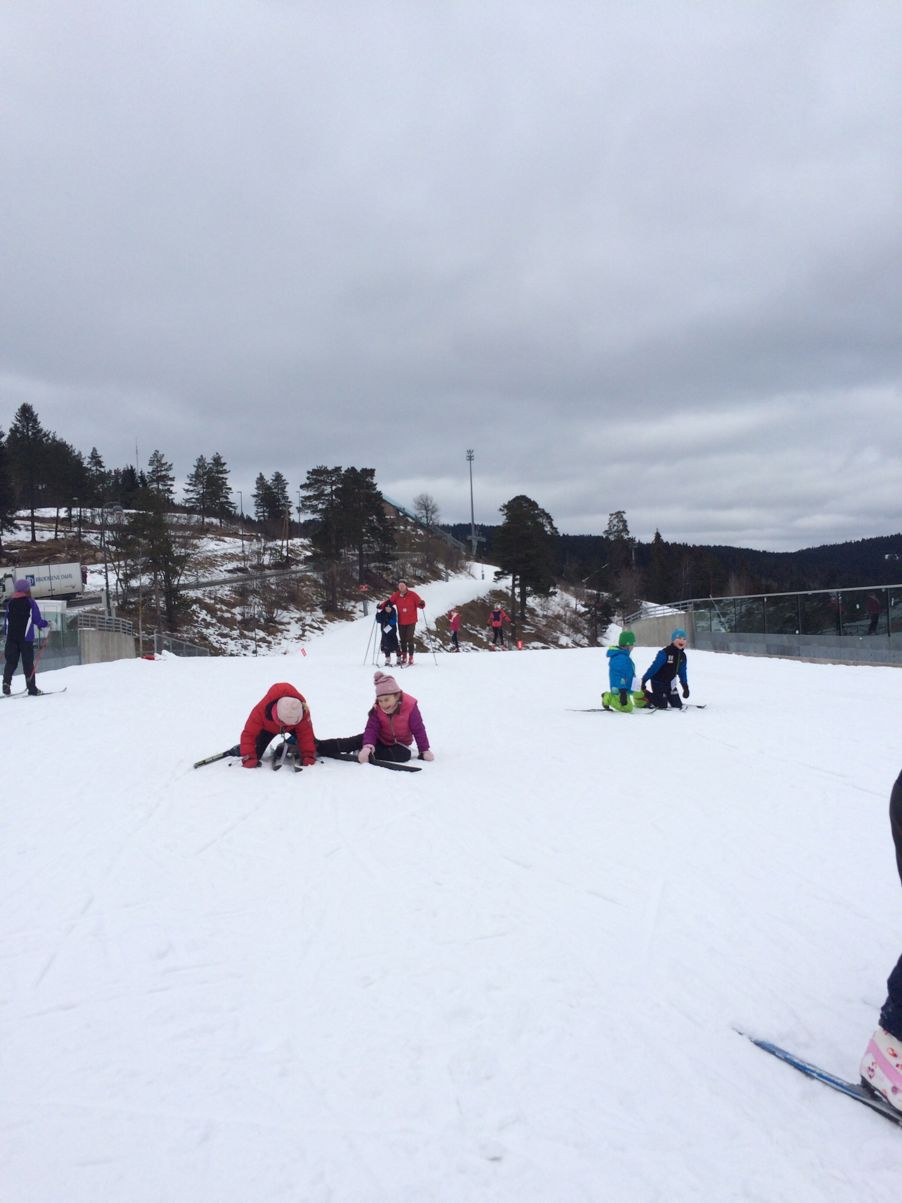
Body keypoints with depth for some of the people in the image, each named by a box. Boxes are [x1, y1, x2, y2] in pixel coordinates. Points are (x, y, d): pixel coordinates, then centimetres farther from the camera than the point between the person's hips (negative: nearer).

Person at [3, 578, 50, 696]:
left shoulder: (9, 603, 9)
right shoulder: (30, 602, -4)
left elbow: (6, 620, 13)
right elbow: (38, 619, -3)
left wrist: (6, 632, 23)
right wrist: (47, 624, 14)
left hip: (11, 637, 3)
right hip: (26, 637, -3)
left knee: (11, 661, 7)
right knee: (28, 663, 0)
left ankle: (6, 682, -14)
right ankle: (32, 688, 1)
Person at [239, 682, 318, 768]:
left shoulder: (302, 711, -41)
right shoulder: (261, 710, -46)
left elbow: (306, 733, -34)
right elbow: (249, 734, -41)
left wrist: (308, 756, -42)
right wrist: (248, 758, -48)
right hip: (267, 728, -1)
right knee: (255, 753, -15)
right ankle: (239, 750, 17)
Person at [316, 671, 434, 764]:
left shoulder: (410, 706, -23)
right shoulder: (377, 710, -15)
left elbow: (418, 729, -17)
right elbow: (371, 729, -24)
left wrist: (425, 750, -18)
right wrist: (367, 746, -44)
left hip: (400, 743, -1)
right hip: (381, 740, 2)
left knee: (404, 754, -34)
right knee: (360, 740, -19)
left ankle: (371, 754, -34)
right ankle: (318, 746, -23)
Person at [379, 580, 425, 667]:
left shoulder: (412, 595, -7)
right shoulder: (396, 595, 0)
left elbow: (419, 603, -6)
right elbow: (389, 602, 7)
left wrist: (422, 604, -28)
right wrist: (382, 606, -9)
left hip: (411, 621, -3)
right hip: (401, 622, 3)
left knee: (409, 639, -5)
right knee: (403, 640, 9)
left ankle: (411, 657, 4)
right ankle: (404, 657, 20)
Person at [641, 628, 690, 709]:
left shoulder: (682, 656, 0)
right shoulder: (664, 653, -24)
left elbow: (682, 672, 11)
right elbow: (654, 667, -24)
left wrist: (685, 686, 10)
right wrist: (644, 681, -26)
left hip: (670, 683, 7)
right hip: (658, 682, -7)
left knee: (678, 705, 4)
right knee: (662, 706, -8)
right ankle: (645, 695, 12)